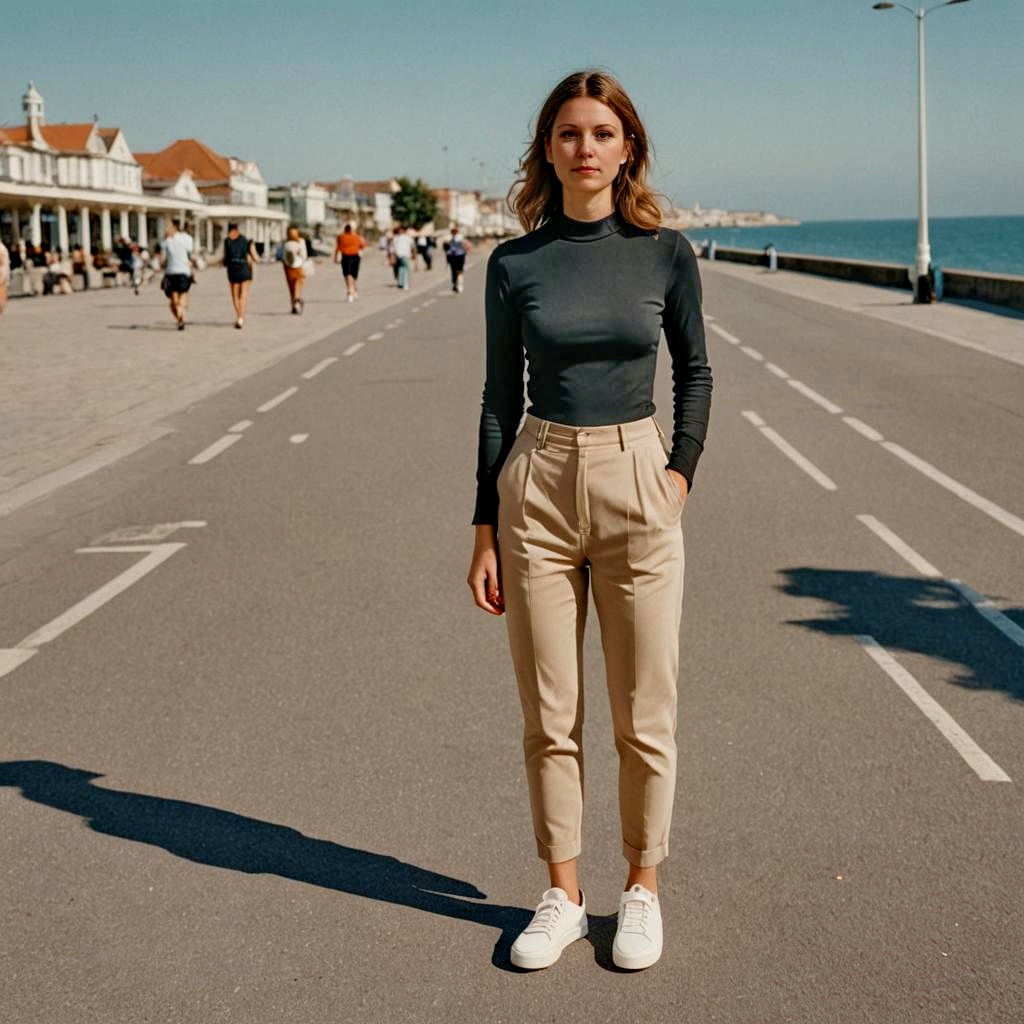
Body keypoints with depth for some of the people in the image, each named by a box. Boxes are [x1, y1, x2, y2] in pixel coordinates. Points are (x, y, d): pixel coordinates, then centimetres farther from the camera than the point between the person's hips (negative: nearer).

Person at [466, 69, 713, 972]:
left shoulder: (664, 253, 1)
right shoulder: (515, 265, 2)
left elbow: (695, 373, 11)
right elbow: (500, 397, 6)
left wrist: (681, 473, -2)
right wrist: (486, 530, 3)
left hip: (636, 484, -1)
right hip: (536, 488, 1)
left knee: (644, 715, 6)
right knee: (550, 717, 7)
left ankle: (642, 890, 23)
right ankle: (562, 894, 22)